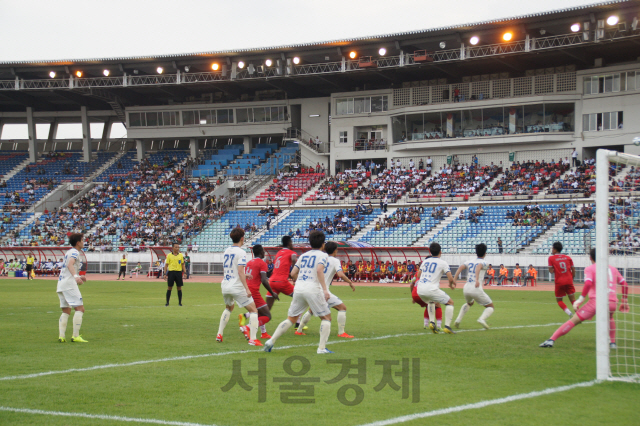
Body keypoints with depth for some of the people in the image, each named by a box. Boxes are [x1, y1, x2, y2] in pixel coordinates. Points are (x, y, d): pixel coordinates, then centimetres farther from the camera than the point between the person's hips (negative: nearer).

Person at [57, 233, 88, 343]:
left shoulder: (69, 252, 22)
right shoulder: (75, 252, -6)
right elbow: (70, 264, -26)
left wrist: (78, 277, 33)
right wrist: (76, 276, -41)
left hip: (61, 284, 10)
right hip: (69, 284, -10)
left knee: (66, 311, 12)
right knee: (80, 309, -9)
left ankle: (61, 336, 0)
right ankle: (75, 336, -16)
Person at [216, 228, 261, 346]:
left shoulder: (226, 251, 10)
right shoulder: (241, 252, -12)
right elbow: (240, 271, -21)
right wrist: (247, 289, -21)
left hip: (225, 286, 7)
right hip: (237, 287, -7)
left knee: (228, 308, 31)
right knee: (253, 310, 1)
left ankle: (219, 335, 26)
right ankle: (252, 339, -11)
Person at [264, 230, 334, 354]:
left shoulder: (304, 255, 20)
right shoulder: (322, 255, 3)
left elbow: (293, 273, 16)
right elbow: (319, 270, -15)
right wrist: (325, 289, -19)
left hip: (299, 288, 5)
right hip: (313, 289, -5)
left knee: (291, 319, 14)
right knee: (326, 317, 7)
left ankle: (271, 341, 3)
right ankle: (322, 347, -3)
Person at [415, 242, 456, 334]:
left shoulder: (425, 261, 16)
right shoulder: (443, 263, 2)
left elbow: (418, 275, 24)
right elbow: (451, 278, -5)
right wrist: (451, 284, 17)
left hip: (420, 289, 6)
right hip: (431, 289, -6)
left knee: (431, 302, 35)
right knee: (450, 302, 11)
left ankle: (432, 322, 16)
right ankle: (447, 326, -1)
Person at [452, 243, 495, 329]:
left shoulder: (469, 262, 17)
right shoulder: (484, 263, 2)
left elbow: (461, 267, 0)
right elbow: (478, 267, -20)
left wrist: (454, 280, -7)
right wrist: (477, 279, -35)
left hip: (466, 288, 6)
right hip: (476, 289, -6)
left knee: (469, 303, 36)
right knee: (490, 306, 9)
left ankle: (458, 320, 19)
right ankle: (482, 319, -21)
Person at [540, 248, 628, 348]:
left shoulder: (589, 268, 7)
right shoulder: (613, 269, 21)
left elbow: (588, 283, -11)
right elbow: (625, 284, 20)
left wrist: (581, 298, -9)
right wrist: (624, 300, 30)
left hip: (596, 301, -4)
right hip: (612, 302, 4)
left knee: (574, 320, -1)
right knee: (609, 318, 38)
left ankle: (551, 340, -8)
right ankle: (612, 343, 27)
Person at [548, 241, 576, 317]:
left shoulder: (551, 258, -2)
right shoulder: (568, 258, 8)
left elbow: (551, 271, -6)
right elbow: (573, 270, 6)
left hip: (559, 282, -3)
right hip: (569, 281, 3)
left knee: (559, 300, 12)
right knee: (573, 300, 7)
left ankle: (569, 313, -9)